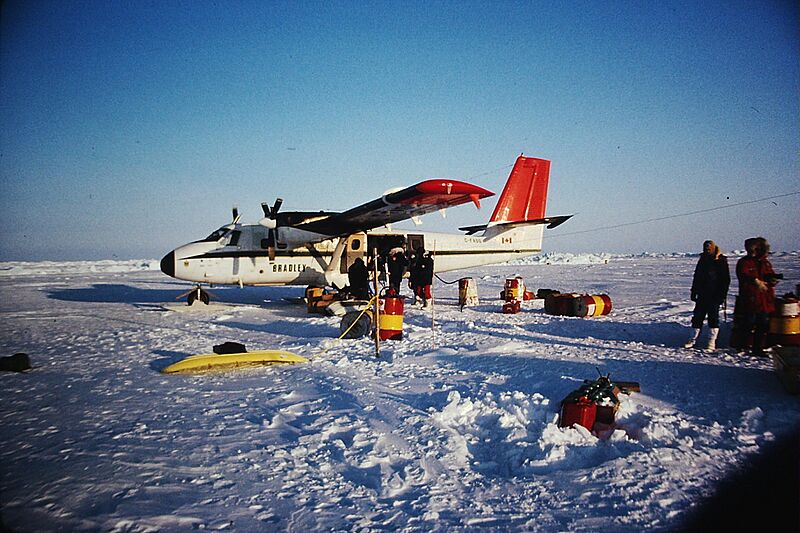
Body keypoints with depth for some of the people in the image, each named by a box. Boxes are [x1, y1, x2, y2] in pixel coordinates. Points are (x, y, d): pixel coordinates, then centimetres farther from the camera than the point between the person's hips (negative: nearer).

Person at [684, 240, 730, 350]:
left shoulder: (721, 261, -3)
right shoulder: (702, 260, 12)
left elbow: (726, 279, -5)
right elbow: (696, 277, 16)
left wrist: (722, 295, -11)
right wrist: (693, 292, 12)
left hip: (714, 296, -5)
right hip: (702, 295, 5)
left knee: (713, 317, -1)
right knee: (697, 316, 5)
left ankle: (712, 342, 4)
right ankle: (693, 340, 13)